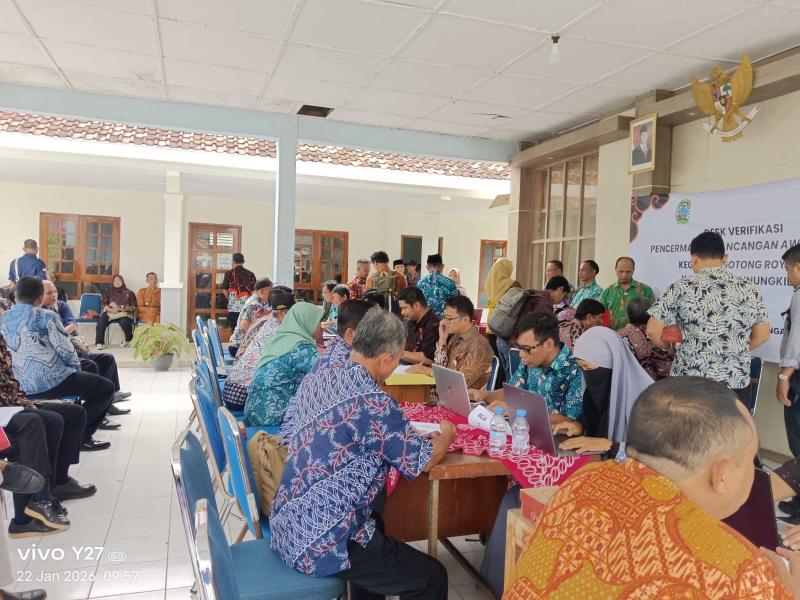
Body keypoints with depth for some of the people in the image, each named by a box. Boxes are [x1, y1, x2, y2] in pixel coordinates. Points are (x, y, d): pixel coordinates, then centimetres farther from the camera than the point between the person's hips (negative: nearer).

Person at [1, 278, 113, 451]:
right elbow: (66, 350, -14)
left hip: (21, 386, 8)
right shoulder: (46, 316, -12)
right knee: (106, 388, 6)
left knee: (80, 379, 34)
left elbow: (24, 350, 16)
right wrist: (76, 368, 6)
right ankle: (80, 437, 2)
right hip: (51, 381, -8)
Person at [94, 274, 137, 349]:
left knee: (124, 322, -37)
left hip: (123, 313, -2)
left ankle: (128, 338, -7)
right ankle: (99, 343, -35)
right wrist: (110, 309, -12)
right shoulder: (108, 292, 20)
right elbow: (104, 304, 11)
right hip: (110, 312, 2)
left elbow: (133, 307, 7)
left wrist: (120, 309, -9)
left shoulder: (129, 293, 15)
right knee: (101, 321, -32)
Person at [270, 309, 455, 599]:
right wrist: (446, 435, 9)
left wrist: (403, 428, 15)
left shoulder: (323, 376, 2)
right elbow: (421, 462, -10)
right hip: (319, 540, -9)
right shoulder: (372, 400, -23)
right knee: (432, 577, 1)